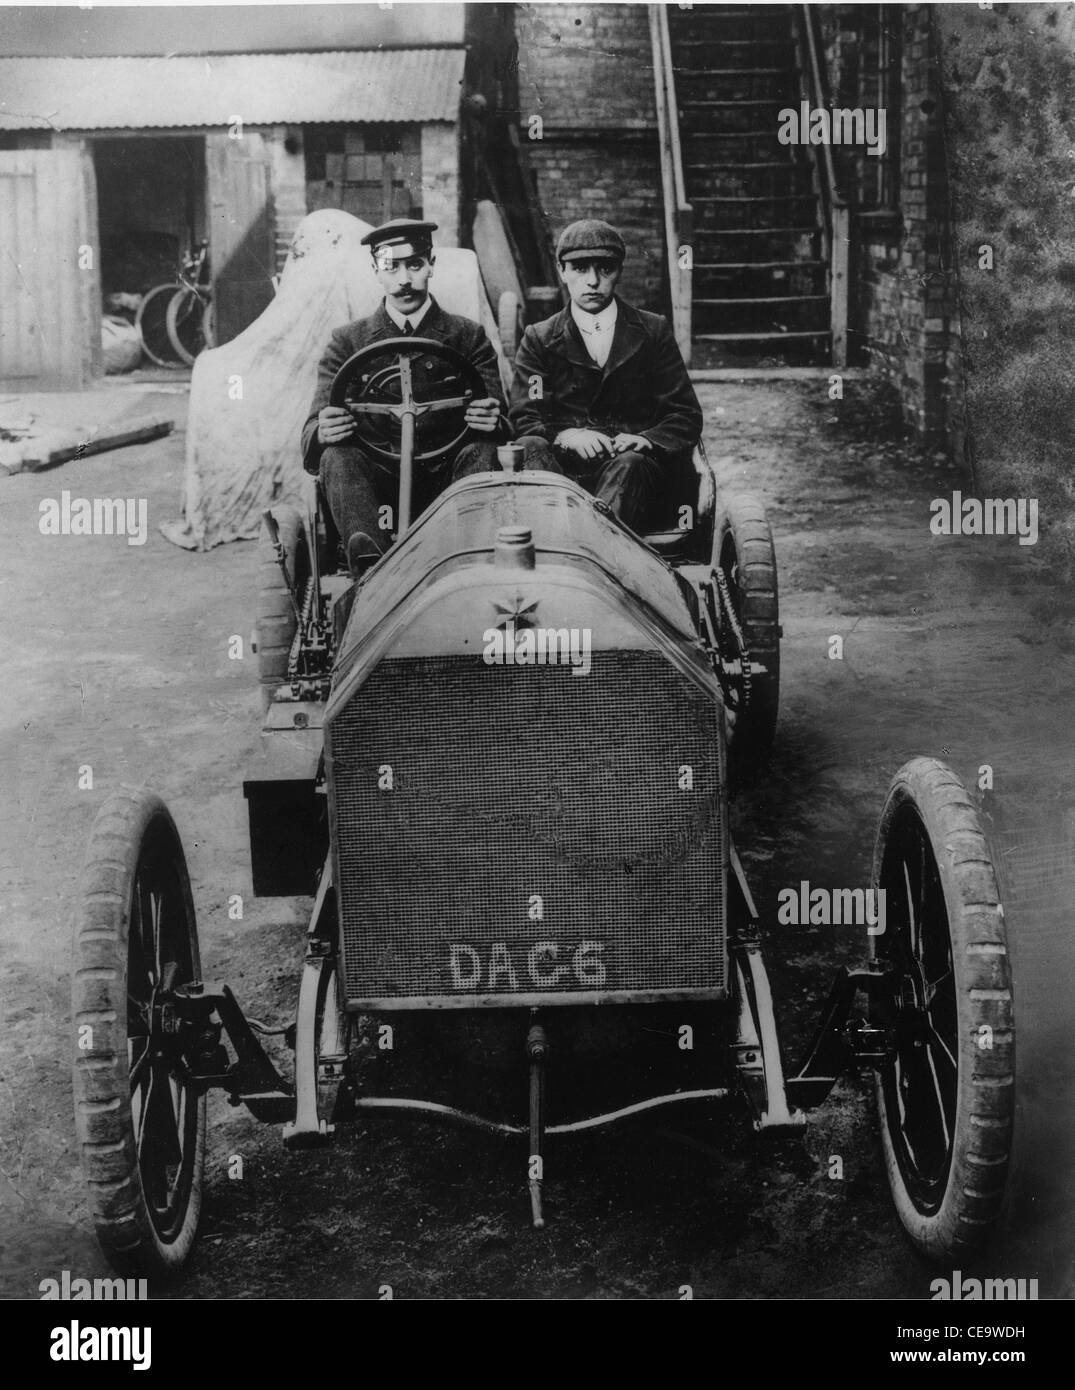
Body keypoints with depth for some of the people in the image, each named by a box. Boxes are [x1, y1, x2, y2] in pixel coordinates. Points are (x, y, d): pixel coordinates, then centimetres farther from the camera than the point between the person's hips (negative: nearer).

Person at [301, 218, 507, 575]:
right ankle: (372, 567, -53)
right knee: (338, 457, -29)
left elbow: (501, 426, 6)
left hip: (447, 478, 0)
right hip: (377, 478, 0)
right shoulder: (347, 342, 15)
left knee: (482, 452, -29)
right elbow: (312, 433, 5)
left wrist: (492, 422, -22)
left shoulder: (469, 337, 15)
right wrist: (323, 433, -23)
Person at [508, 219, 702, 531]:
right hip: (561, 463, 0)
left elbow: (686, 417, 11)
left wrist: (646, 440, -12)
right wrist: (566, 435, -18)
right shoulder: (539, 339, 16)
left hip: (636, 462, 0)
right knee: (529, 448, -32)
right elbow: (523, 419, 5)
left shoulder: (653, 332, 16)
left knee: (630, 464, -36)